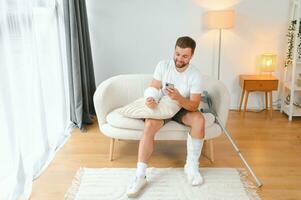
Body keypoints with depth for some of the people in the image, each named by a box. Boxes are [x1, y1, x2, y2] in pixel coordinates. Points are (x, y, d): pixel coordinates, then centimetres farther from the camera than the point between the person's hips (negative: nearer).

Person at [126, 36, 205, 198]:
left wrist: (179, 98, -41)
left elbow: (194, 105, -21)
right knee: (149, 125, -30)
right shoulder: (162, 65, -11)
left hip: (183, 108, 0)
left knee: (199, 120, -30)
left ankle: (191, 165, -13)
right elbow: (153, 88, -14)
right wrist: (150, 98, -38)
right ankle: (140, 175, -28)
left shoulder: (195, 74, -16)